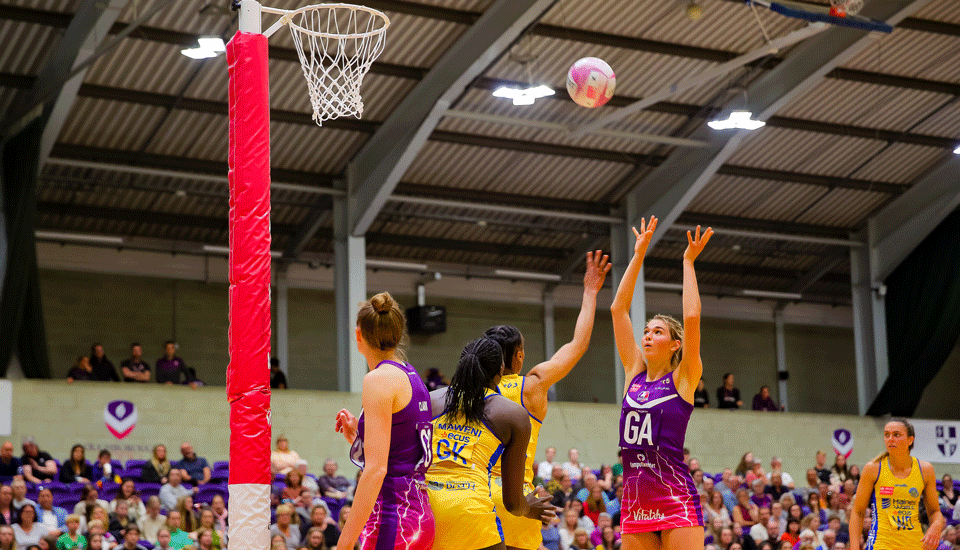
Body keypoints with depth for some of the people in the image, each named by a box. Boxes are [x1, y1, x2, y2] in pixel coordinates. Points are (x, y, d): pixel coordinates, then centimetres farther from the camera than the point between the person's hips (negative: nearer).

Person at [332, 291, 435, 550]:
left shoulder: (379, 379, -10)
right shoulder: (412, 377, 16)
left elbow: (376, 469, -17)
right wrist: (357, 437, 21)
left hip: (392, 518, -9)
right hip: (421, 516, 9)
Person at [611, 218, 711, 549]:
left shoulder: (683, 379, 2)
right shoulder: (634, 373, 14)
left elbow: (691, 317, -11)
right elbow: (619, 309, 13)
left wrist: (688, 261, -3)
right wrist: (638, 255, 11)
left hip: (677, 503, -5)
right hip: (634, 505, 5)